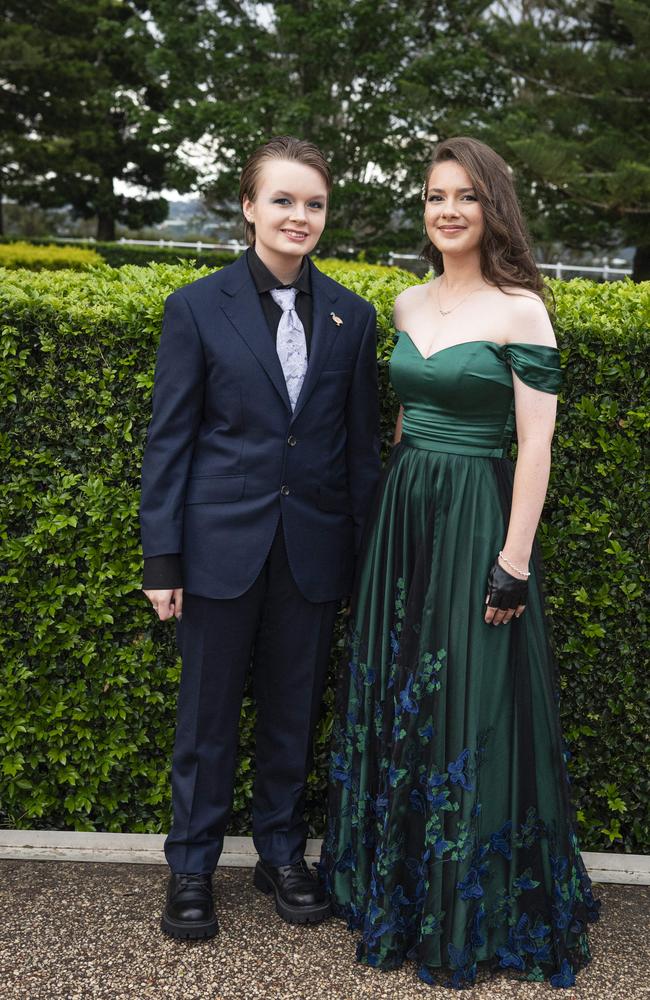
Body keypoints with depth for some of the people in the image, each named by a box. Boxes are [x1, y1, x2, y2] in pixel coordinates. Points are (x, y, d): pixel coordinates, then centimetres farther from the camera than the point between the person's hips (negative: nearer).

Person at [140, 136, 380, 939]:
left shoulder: (352, 316, 5)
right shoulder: (197, 307, -2)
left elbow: (361, 443, 7)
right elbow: (169, 440, -3)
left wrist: (365, 555, 4)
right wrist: (161, 560, -6)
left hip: (314, 550, 2)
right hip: (222, 544, -2)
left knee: (293, 713, 14)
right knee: (207, 714, 9)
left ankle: (281, 852, 33)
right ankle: (191, 866, 28)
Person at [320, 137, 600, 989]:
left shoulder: (520, 309, -9)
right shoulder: (408, 306, 10)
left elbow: (536, 445, -12)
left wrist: (514, 561, -16)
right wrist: (394, 505, 15)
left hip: (477, 520, -6)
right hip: (402, 513, 7)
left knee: (468, 707, 2)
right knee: (395, 700, 14)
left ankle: (470, 913, 23)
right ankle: (394, 887, 34)